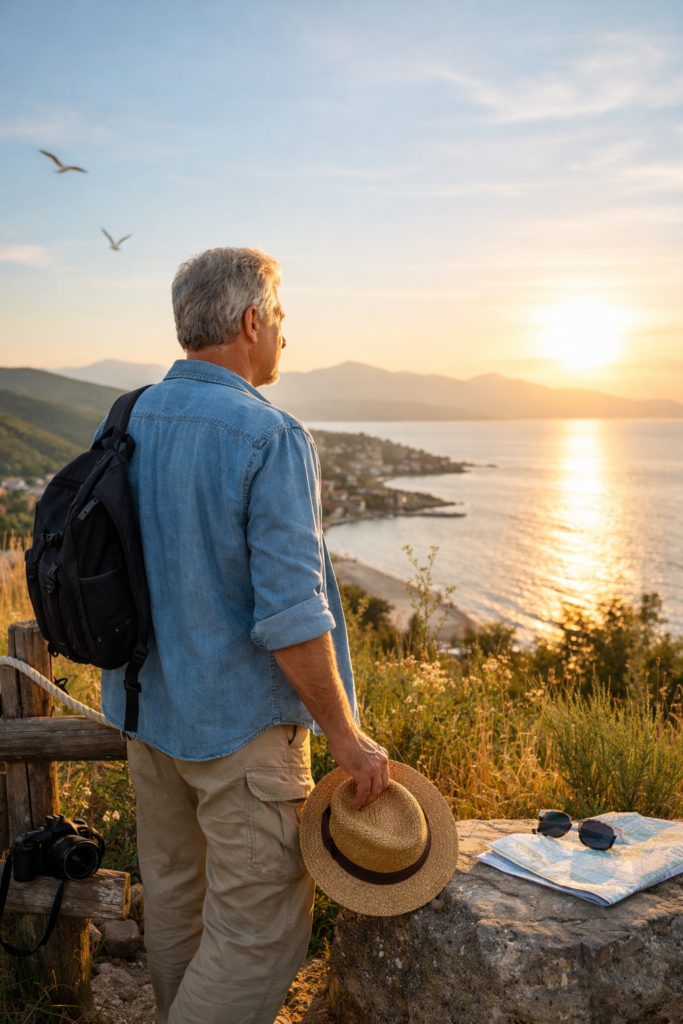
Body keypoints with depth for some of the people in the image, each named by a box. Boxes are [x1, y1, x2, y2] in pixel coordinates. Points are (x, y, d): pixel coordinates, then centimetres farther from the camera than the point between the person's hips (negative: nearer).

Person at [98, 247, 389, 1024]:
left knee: (173, 894, 22)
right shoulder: (271, 441, -20)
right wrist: (346, 737, -14)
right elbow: (291, 616, -24)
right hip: (239, 722, -8)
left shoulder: (125, 423, 2)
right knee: (262, 923, 7)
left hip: (147, 709, 8)